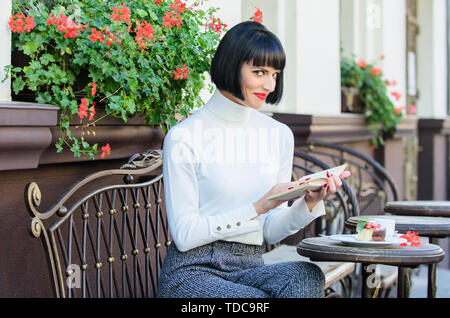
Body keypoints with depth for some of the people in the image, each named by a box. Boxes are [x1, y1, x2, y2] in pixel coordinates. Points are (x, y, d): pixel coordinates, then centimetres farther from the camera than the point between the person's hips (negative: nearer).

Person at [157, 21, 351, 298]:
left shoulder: (280, 135, 11)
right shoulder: (184, 137, -7)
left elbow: (271, 233, 12)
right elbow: (184, 235, -10)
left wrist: (310, 203, -8)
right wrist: (258, 207, -17)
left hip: (250, 267, 5)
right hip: (193, 271, -4)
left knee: (307, 275, -28)